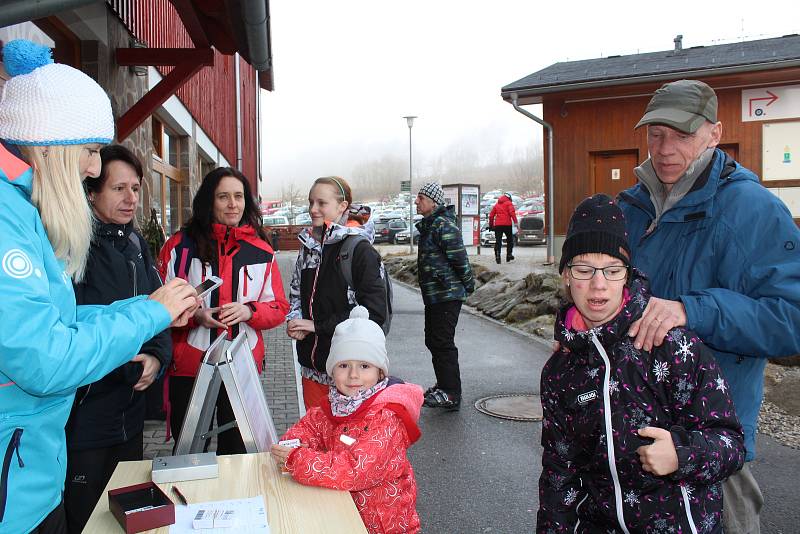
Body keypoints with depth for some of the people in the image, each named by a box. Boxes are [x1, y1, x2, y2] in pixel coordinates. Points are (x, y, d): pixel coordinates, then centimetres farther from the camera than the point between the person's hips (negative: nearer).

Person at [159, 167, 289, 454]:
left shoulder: (261, 251, 5)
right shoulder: (180, 245, -1)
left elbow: (279, 308, 6)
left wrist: (248, 311, -14)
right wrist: (195, 315, -17)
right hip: (188, 368, -1)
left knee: (237, 448, 15)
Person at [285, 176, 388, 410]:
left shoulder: (360, 249, -13)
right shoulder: (309, 246, 8)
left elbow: (374, 312, -17)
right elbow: (296, 293, 21)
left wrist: (318, 325, -14)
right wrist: (294, 321, -1)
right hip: (312, 364, 6)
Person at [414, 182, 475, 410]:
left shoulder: (444, 225, -16)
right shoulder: (428, 225, 16)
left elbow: (459, 258, -18)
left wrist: (468, 285, -10)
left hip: (447, 295, -10)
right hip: (433, 295, 10)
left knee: (443, 343, -7)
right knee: (433, 341, 17)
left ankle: (451, 394, -1)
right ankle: (443, 385, 29)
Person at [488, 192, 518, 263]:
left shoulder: (497, 204, 20)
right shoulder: (509, 203, 5)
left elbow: (491, 215, 18)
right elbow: (512, 212, -11)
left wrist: (491, 225, 24)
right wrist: (515, 222, -16)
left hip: (498, 225, 3)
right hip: (507, 224, -3)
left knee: (498, 241, 1)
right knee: (510, 240, 12)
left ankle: (497, 256, -9)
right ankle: (509, 255, 12)